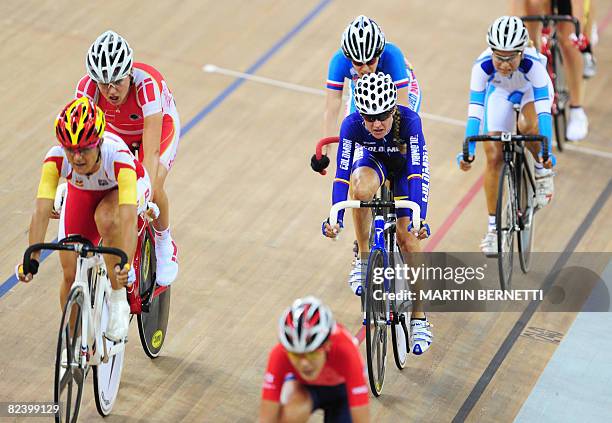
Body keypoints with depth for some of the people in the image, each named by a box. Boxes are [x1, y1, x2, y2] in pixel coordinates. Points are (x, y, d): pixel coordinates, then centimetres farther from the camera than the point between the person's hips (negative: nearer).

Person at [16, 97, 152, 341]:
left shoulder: (117, 156, -41)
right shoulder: (56, 159, -34)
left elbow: (128, 218, -50)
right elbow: (41, 212, -39)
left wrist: (125, 264, -63)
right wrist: (32, 259, -50)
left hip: (124, 186, -3)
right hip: (82, 191, 3)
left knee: (105, 218, -37)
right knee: (71, 273, -3)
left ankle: (119, 303, -20)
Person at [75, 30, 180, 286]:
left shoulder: (147, 84, -41)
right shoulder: (88, 87, -33)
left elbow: (151, 151, -44)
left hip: (158, 127, -3)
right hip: (115, 132, 3)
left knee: (154, 186, -26)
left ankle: (164, 245, 3)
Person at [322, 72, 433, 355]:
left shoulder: (409, 120, -37)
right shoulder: (352, 124, -33)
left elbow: (417, 171, -40)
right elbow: (342, 174, -33)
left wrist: (419, 218, -50)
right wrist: (335, 217, -44)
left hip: (404, 165, -1)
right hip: (372, 161, 1)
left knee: (408, 236, -14)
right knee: (360, 187, -36)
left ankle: (419, 320, -5)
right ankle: (363, 260, -15)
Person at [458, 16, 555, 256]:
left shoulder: (532, 63, -40)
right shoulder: (483, 65, -36)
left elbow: (543, 111, -42)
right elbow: (475, 111, -36)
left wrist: (546, 151, -49)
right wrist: (468, 151, -44)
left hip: (532, 90, -2)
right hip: (499, 92, 2)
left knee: (528, 127, -35)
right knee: (494, 158, -6)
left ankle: (541, 170, -3)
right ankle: (493, 228, 7)